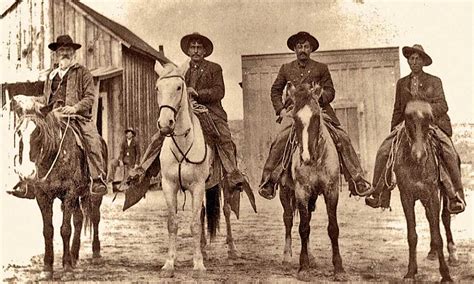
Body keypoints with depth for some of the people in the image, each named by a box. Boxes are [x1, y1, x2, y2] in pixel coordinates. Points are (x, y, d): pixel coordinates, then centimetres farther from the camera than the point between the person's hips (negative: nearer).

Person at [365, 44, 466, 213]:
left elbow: (442, 106, -3)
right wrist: (393, 132, 12)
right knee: (384, 151, -17)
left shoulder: (435, 82, 8)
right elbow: (397, 110, 20)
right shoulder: (401, 83, 17)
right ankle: (377, 194, -12)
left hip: (432, 124, -2)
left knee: (450, 154, -25)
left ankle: (456, 197, -16)